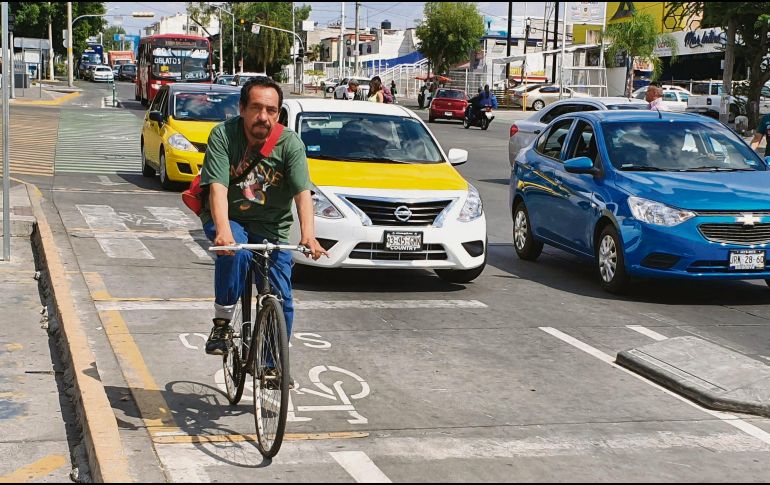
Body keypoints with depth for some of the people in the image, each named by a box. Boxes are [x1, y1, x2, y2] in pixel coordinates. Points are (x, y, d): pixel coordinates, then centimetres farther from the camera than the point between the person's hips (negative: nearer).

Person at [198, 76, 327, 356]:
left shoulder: (290, 144, -13)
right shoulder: (223, 135, -15)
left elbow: (303, 193, -23)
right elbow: (218, 187, -25)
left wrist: (308, 235, -41)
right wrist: (223, 231, -43)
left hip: (271, 227, 2)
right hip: (227, 219, -2)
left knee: (281, 300, -4)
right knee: (235, 252, -35)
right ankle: (222, 323, -15)